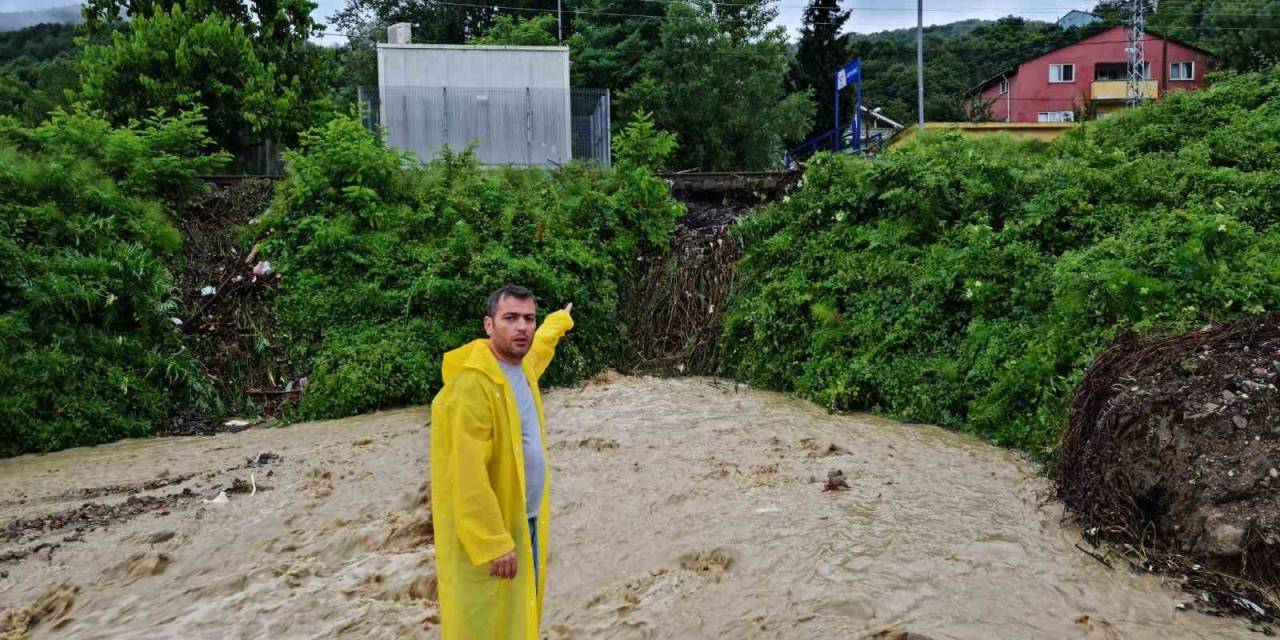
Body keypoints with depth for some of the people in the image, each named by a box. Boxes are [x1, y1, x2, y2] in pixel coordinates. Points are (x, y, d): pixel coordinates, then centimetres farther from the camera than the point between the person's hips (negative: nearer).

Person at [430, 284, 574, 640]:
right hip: (486, 531, -9)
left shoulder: (522, 365, 5)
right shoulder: (472, 383, -23)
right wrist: (493, 543, -26)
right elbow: (468, 474, -26)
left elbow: (539, 345, 32)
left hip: (526, 521, 9)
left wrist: (560, 320, 49)